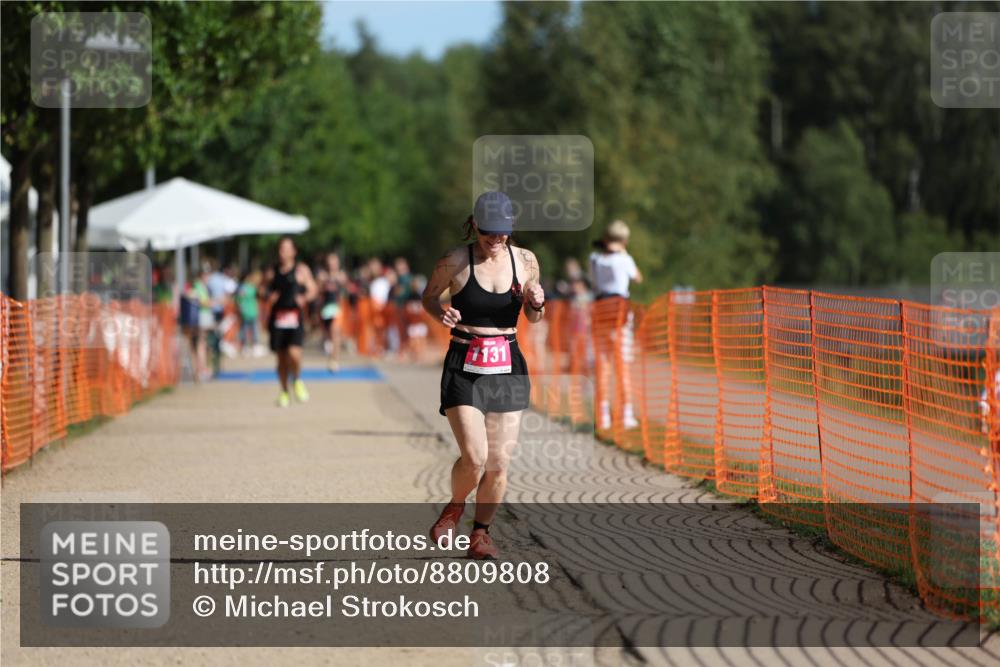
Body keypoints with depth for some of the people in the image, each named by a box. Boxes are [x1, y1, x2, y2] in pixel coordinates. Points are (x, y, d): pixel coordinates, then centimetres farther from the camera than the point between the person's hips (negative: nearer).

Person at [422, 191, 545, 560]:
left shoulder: (525, 261, 3)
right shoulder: (455, 261, -7)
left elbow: (532, 317, 16)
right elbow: (429, 296, 9)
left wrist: (536, 304, -7)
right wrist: (441, 313, -12)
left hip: (507, 366, 3)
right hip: (464, 367, -3)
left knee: (498, 462, 1)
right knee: (474, 457, -14)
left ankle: (481, 531, 21)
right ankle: (455, 507, 17)